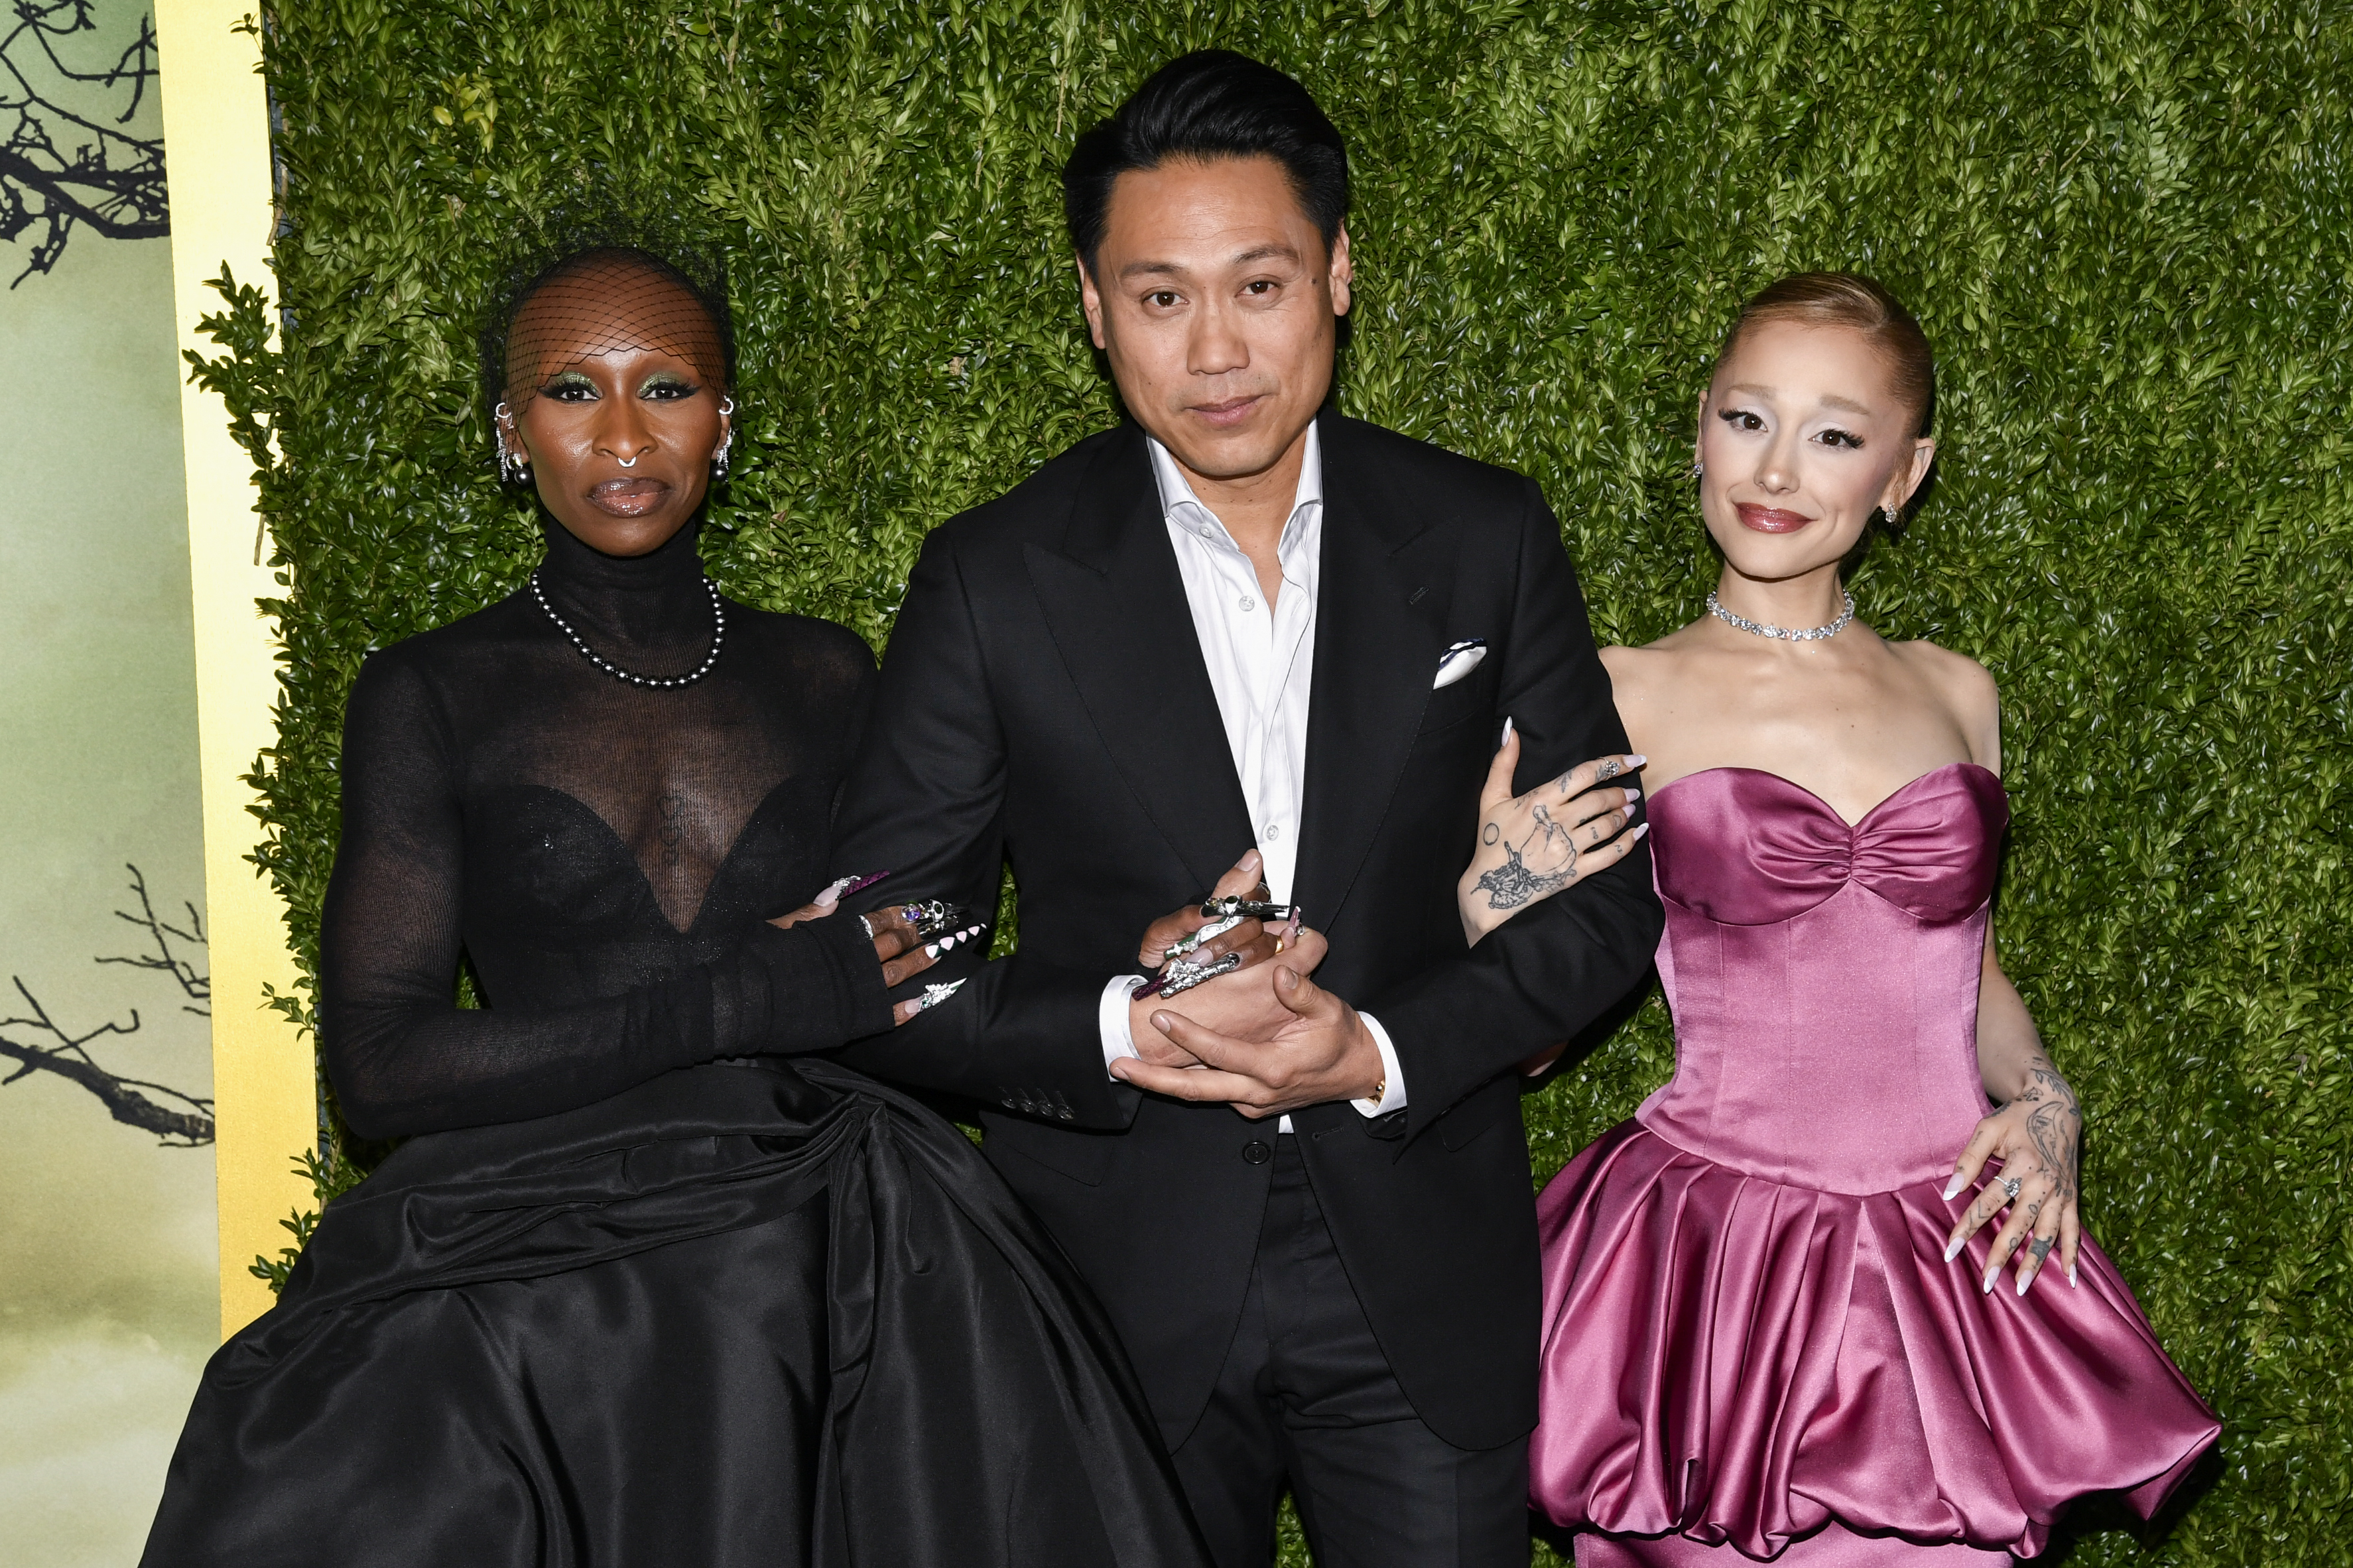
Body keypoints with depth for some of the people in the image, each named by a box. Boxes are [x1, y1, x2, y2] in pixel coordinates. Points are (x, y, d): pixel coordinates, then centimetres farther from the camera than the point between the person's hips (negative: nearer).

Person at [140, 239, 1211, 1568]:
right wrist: (734, 1004, -12)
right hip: (531, 1292, -2)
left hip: (818, 1266, 3)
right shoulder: (434, 695, 3)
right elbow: (378, 1065, -6)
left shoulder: (826, 675, 12)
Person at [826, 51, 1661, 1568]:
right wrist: (1122, 1027, -20)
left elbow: (1610, 894, 2)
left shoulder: (1487, 541, -2)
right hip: (1122, 1281, -1)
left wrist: (1388, 1049, -14)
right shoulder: (995, 582, -6)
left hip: (1428, 1282, 1)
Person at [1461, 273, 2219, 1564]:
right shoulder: (1620, 697, -4)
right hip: (1713, 1265, -3)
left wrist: (2042, 1100, 3)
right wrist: (1494, 901, -19)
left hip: (1952, 1260, 4)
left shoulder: (1953, 693, 7)